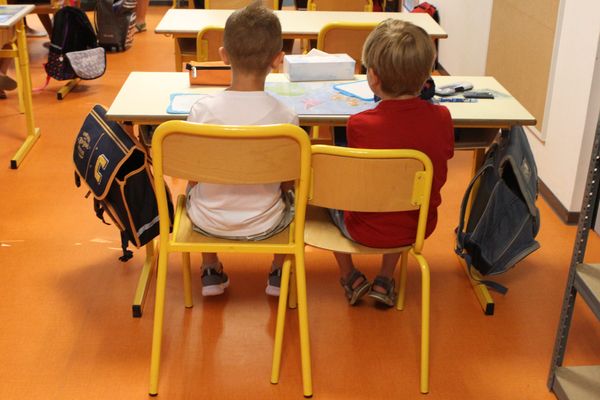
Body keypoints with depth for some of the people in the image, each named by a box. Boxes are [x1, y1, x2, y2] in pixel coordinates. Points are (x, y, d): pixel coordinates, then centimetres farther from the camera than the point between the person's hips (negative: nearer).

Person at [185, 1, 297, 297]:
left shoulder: (202, 109, -20)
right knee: (293, 196, 32)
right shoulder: (285, 117, -20)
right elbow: (287, 181, -7)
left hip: (208, 222, 1)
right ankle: (278, 273, 39)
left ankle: (212, 271, 41)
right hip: (264, 225, 0)